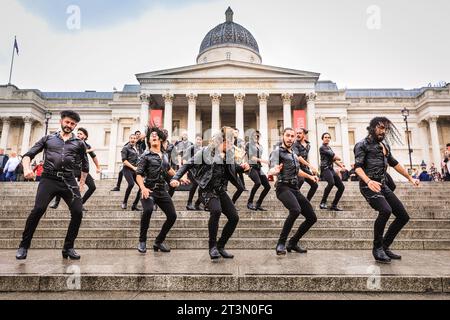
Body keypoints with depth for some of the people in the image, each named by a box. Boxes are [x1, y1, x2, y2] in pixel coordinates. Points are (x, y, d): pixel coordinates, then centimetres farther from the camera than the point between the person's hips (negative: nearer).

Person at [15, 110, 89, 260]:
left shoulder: (79, 143, 16)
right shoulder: (48, 139, 15)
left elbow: (85, 166, 24)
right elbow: (28, 154, 13)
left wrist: (82, 184, 20)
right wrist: (27, 168, -8)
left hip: (69, 181, 1)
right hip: (49, 179, -1)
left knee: (77, 212, -10)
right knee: (38, 210, -18)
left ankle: (68, 248, 6)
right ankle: (24, 246, 2)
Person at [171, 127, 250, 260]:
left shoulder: (229, 154, 6)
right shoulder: (206, 151, -8)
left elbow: (233, 168, 19)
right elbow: (188, 165, -5)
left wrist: (242, 167, -3)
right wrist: (176, 178, -14)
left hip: (221, 191, 6)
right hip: (209, 190, -6)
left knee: (234, 217, 0)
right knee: (216, 211, -31)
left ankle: (220, 246, 17)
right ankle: (212, 246, -12)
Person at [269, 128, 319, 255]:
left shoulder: (294, 154, 21)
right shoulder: (278, 152, -3)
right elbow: (272, 169, -21)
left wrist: (310, 176, 28)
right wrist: (275, 170, -43)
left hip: (295, 189, 8)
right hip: (284, 188, -8)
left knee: (312, 217, 7)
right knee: (296, 210, -34)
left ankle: (293, 243, 18)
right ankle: (281, 244, -19)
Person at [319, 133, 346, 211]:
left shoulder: (329, 148, 24)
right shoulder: (322, 147, -3)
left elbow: (334, 159, 21)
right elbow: (335, 157, -5)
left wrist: (341, 166, 6)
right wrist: (338, 159, 15)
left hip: (331, 169, 9)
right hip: (325, 168, -9)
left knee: (341, 187, 3)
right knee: (331, 182, -35)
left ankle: (334, 205, 10)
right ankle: (323, 202, -27)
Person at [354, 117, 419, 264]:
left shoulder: (385, 145, 18)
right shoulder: (362, 145, -5)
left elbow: (394, 163, 28)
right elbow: (358, 167, -16)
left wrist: (410, 178, 25)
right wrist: (368, 181, -33)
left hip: (383, 186, 8)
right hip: (369, 186, -8)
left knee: (403, 216, 6)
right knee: (386, 210, -30)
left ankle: (385, 246, 18)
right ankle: (377, 248, -11)